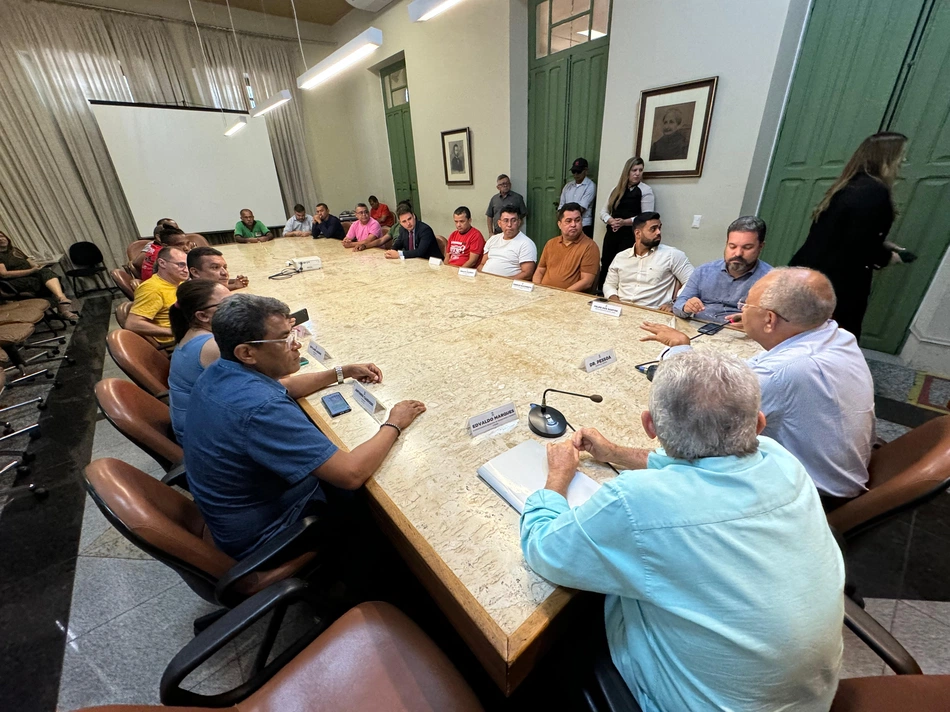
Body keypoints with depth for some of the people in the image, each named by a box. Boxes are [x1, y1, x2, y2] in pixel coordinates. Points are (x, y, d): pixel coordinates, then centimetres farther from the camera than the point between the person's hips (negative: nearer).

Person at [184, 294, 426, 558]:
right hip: (265, 537, -8)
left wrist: (343, 373, 7)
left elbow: (280, 388, 11)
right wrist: (394, 424, -22)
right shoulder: (260, 409, -38)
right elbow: (351, 474, -38)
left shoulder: (219, 371, -8)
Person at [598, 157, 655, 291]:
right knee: (605, 267, 2)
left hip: (630, 236, -5)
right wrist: (611, 221, -9)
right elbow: (604, 211, 13)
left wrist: (624, 222, -17)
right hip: (611, 234, 5)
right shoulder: (616, 189, 17)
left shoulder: (645, 190, 2)